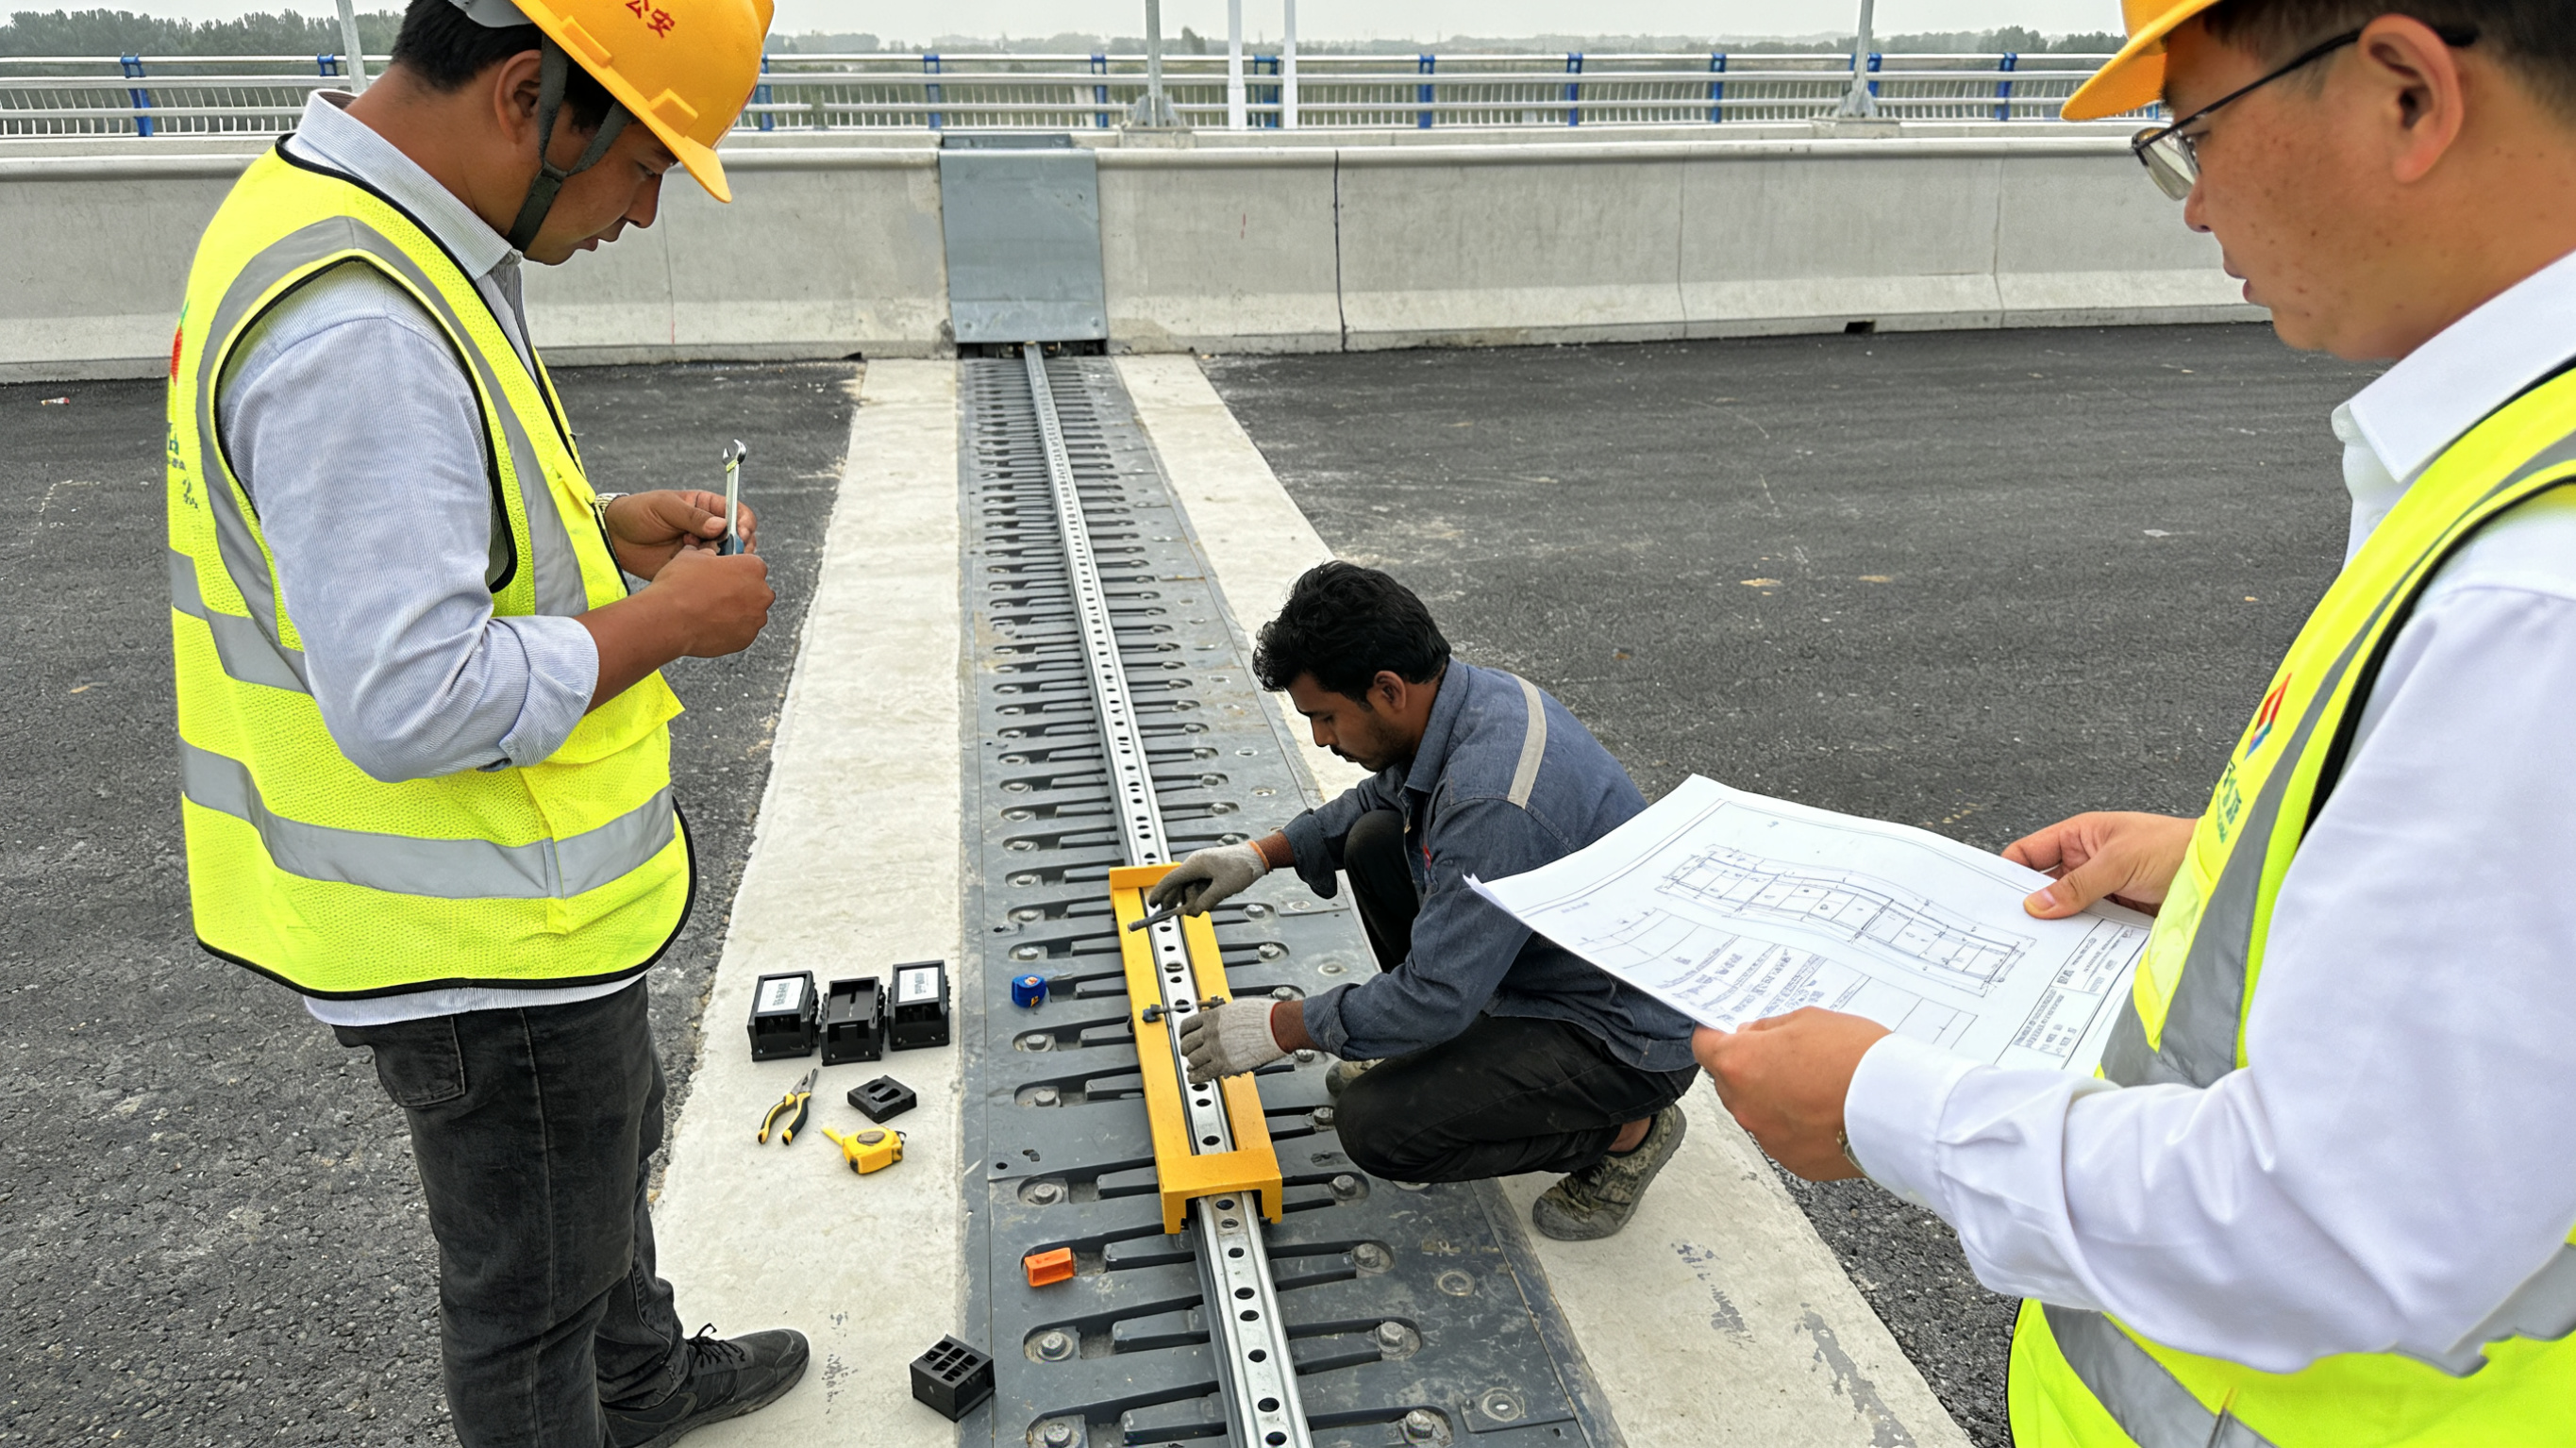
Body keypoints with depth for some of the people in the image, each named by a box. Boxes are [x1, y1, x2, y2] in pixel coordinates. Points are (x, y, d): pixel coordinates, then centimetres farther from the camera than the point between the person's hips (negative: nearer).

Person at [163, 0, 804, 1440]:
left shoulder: (371, 238, 4)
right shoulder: (355, 325, -31)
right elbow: (410, 701, -33)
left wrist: (603, 528, 5)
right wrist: (665, 620, -21)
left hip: (522, 892, 11)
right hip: (484, 944, -11)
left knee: (612, 1146, 32)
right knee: (531, 1286, 13)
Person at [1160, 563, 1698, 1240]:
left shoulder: (1493, 802, -35)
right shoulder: (1469, 693, -5)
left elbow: (1438, 995, -29)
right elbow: (1379, 796, 17)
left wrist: (1279, 1027, -17)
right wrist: (1261, 854, 8)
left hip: (1632, 1036, -9)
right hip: (1557, 957, 9)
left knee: (1376, 1126, -17)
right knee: (1376, 840, 7)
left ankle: (1624, 1129, 0)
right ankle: (1431, 1054, 21)